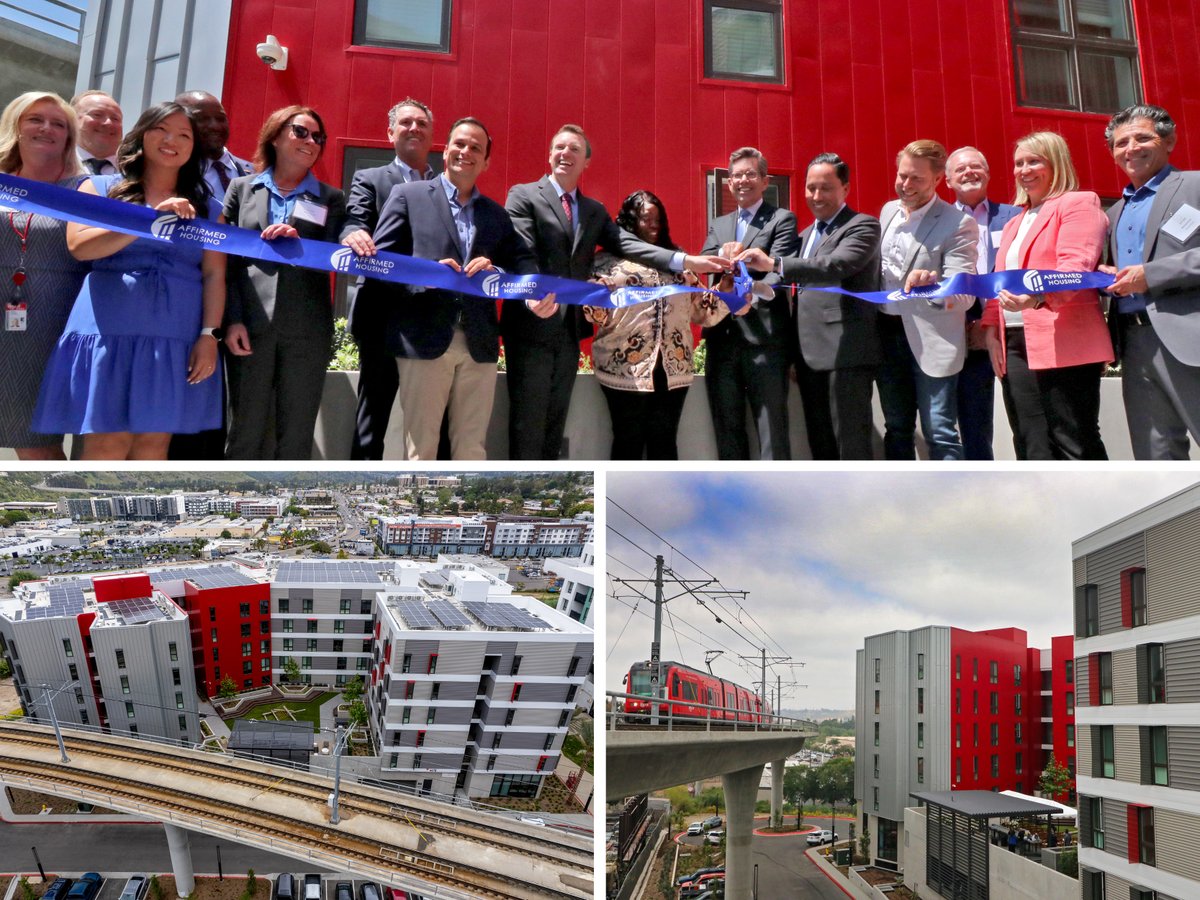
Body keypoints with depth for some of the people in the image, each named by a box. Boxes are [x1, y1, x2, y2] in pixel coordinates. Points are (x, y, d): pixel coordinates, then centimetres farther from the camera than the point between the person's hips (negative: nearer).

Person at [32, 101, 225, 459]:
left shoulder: (206, 208, 15)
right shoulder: (101, 187, 11)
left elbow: (214, 275, 6)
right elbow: (79, 246, -5)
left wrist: (209, 334, -6)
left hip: (178, 335, 2)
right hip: (110, 328, -1)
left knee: (154, 439, 3)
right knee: (108, 439, -6)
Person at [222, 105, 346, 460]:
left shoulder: (331, 198, 12)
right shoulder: (242, 188, 13)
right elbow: (227, 257, 6)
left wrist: (297, 241, -16)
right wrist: (232, 320, -5)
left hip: (307, 331, 0)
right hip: (250, 325, 0)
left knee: (297, 435, 3)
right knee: (246, 431, 2)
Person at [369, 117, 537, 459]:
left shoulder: (496, 213, 19)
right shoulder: (408, 196, 7)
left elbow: (525, 264, 10)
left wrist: (495, 273, -11)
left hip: (479, 343, 4)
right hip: (424, 338, -3)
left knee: (472, 448, 7)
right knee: (420, 448, 0)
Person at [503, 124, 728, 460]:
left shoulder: (595, 211, 16)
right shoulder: (523, 195, 0)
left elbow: (627, 245, 2)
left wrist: (685, 261, -13)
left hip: (569, 332, 6)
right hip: (532, 328, -6)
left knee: (555, 424, 11)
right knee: (528, 423, -2)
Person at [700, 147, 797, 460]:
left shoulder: (782, 220, 2)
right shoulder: (718, 225, 20)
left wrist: (753, 296, -34)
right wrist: (723, 254, -13)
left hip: (764, 338, -5)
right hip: (722, 338, 6)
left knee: (772, 429, -3)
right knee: (727, 428, 11)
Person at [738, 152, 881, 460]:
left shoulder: (863, 226, -4)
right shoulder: (806, 234, 21)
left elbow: (838, 265, -23)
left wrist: (774, 264, -32)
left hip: (846, 353, -8)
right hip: (810, 354, 8)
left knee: (852, 445, -7)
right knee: (820, 445, 12)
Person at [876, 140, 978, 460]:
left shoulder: (958, 224, -12)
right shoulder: (888, 211, 9)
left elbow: (962, 292, -19)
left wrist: (933, 284, -40)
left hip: (931, 338, -6)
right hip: (887, 333, 6)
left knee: (939, 432, -7)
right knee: (896, 428, 13)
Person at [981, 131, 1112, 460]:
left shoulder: (1078, 204, 1)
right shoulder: (1014, 223, 25)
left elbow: (1076, 265, -15)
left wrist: (1037, 296, -33)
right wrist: (991, 327, 6)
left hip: (1063, 346, -7)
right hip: (1015, 346, 7)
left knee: (1076, 447, -6)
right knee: (1032, 450, 5)